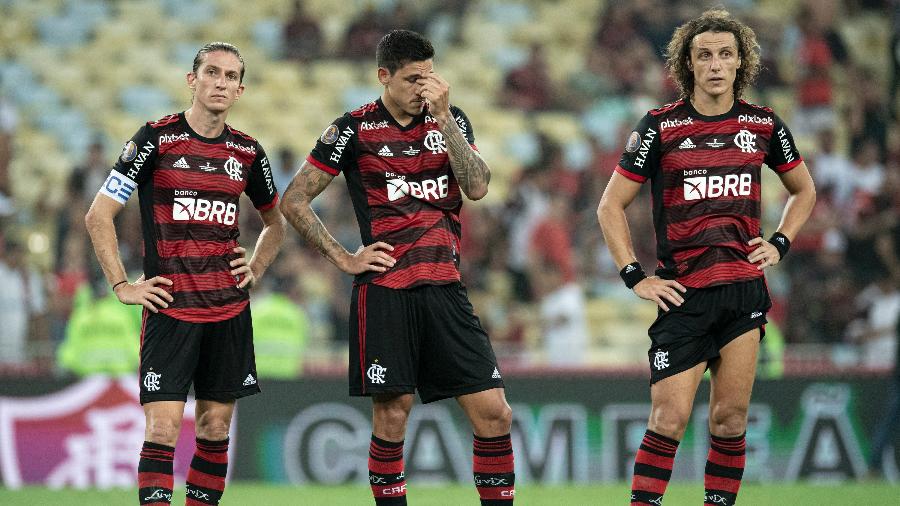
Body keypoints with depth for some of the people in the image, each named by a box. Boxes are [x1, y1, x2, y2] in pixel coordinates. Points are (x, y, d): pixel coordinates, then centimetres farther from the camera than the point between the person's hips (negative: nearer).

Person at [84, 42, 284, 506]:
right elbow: (98, 215, -4)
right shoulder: (156, 138, -4)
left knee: (216, 427, 7)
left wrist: (256, 269, 12)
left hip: (230, 310, 5)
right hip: (170, 306, -5)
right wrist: (122, 286, -8)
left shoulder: (248, 152, 9)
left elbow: (274, 223, 28)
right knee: (164, 428, -11)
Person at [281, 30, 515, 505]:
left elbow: (477, 187, -6)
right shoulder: (354, 129, 0)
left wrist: (443, 117, -10)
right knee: (391, 415, -2)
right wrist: (344, 259, -1)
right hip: (385, 292, -3)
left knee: (494, 412, -4)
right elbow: (294, 202, 3)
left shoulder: (451, 120, 10)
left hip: (445, 288, 3)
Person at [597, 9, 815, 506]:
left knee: (730, 418, 3)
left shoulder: (763, 125, 6)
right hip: (684, 292, -3)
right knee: (669, 418, -9)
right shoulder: (661, 127, -3)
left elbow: (803, 190, 24)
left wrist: (779, 243, 9)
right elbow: (610, 207, 2)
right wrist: (635, 277, -5)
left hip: (745, 287, 3)